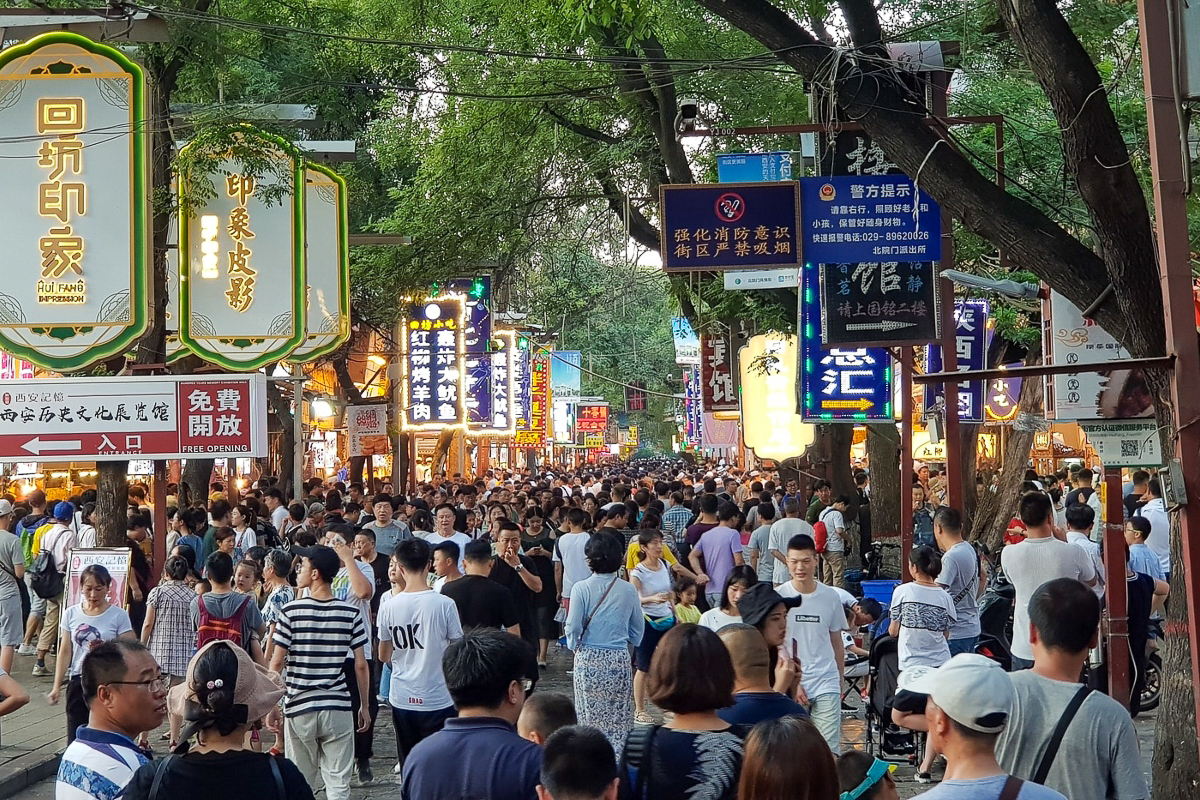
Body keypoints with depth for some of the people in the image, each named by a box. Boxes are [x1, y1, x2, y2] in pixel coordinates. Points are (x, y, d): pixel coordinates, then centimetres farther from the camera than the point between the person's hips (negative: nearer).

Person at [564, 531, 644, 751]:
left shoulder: (581, 588, -8)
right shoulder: (628, 590, -1)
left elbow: (573, 627, -6)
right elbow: (638, 629, 8)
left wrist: (574, 646, 14)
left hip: (588, 659, -1)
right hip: (619, 659, 1)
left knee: (590, 717, 7)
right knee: (619, 719, 8)